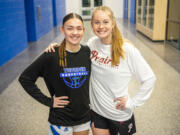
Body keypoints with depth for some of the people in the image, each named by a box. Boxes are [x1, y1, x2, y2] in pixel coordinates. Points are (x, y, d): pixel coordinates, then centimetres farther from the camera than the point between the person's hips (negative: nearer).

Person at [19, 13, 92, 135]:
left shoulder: (88, 52, -6)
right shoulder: (52, 55, -18)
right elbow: (25, 79, -11)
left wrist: (88, 98, 3)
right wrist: (48, 101, -12)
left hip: (84, 116, 4)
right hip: (60, 120, -3)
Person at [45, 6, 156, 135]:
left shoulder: (127, 49, -18)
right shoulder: (92, 43, -6)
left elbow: (149, 78, -12)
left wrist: (133, 102, -12)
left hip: (120, 114, -3)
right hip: (97, 110, 4)